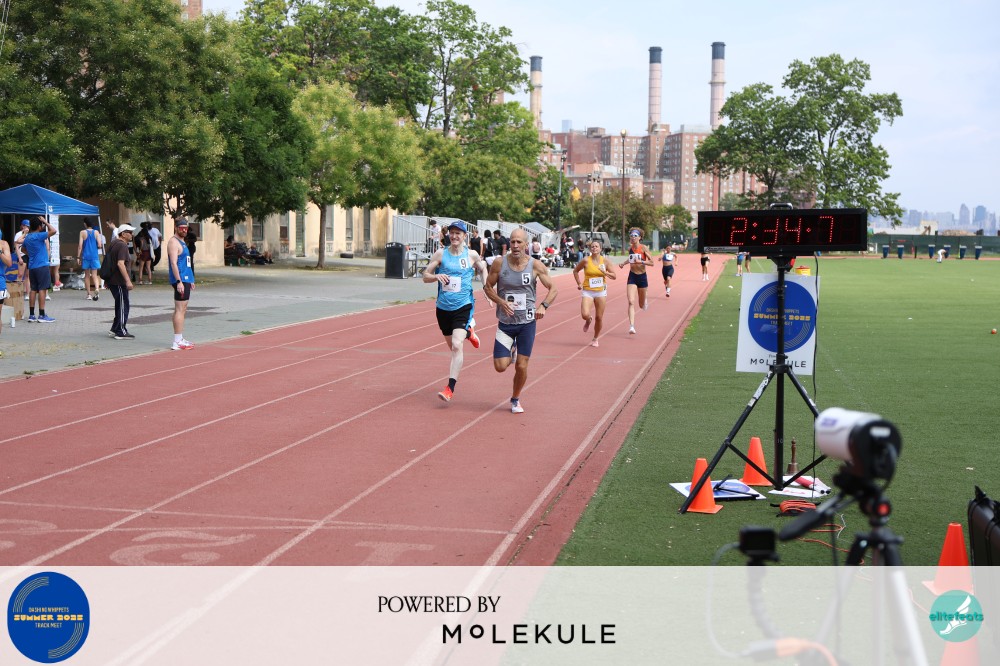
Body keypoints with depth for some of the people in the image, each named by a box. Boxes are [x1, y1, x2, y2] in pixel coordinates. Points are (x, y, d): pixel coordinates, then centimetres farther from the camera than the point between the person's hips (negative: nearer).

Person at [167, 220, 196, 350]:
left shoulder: (181, 242, 20)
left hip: (185, 280, 11)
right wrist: (179, 281, -27)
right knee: (180, 310, -11)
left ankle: (180, 339, 19)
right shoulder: (173, 242, -11)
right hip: (180, 280, -11)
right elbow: (173, 263, -20)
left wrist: (190, 280, 27)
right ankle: (177, 342, -13)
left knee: (182, 310, 13)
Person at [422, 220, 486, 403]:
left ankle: (450, 388, -18)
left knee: (456, 346, -19)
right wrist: (436, 276, -19)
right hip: (443, 307, 3)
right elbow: (425, 276, 2)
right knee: (452, 346, 18)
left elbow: (483, 269, 19)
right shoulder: (440, 254, 0)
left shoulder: (472, 255, -1)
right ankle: (468, 333, 54)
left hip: (463, 306, -3)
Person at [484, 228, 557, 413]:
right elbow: (488, 287, 3)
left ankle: (515, 399, 25)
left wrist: (543, 305, -18)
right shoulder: (499, 264, -8)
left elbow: (553, 289, 0)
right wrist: (501, 302, -15)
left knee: (521, 367, 0)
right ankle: (510, 351, 30)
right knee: (500, 366, -6)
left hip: (527, 323, 0)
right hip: (505, 322, 0)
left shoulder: (535, 266, -8)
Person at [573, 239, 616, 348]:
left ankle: (595, 339, 25)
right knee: (585, 315, -20)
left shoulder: (605, 261, -2)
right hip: (587, 291, -1)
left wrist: (605, 272, -17)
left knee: (599, 318, 5)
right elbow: (575, 271, 9)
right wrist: (579, 284, 1)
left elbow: (614, 276, 1)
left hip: (601, 292, 2)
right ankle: (588, 321, 19)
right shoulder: (586, 260, -6)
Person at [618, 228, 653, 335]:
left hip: (642, 276, -2)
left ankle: (644, 301, 53)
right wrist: (624, 263, 9)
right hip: (632, 276, 2)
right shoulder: (630, 248, 2)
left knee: (641, 305, 13)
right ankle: (631, 326, -20)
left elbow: (651, 262, -13)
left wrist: (641, 261, -27)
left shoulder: (643, 248, -11)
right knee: (631, 302, -16)